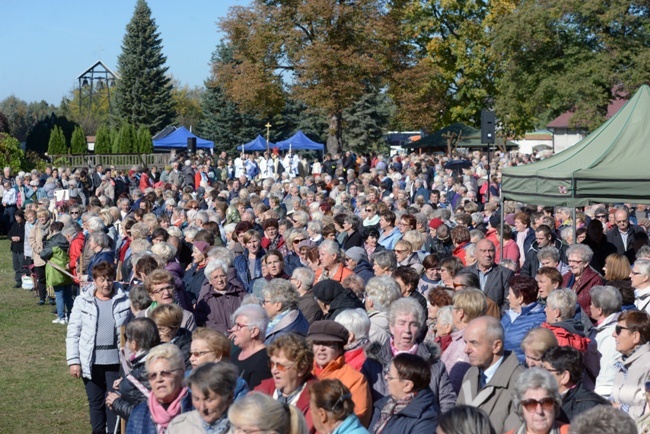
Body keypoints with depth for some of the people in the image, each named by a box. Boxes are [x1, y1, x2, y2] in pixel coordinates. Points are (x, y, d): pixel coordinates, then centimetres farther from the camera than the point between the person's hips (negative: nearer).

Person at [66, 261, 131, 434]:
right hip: (91, 362, 1)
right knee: (95, 402, 12)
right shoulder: (83, 301, 0)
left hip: (115, 361, -1)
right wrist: (73, 361, -5)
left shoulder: (124, 301, 0)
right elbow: (73, 334, 1)